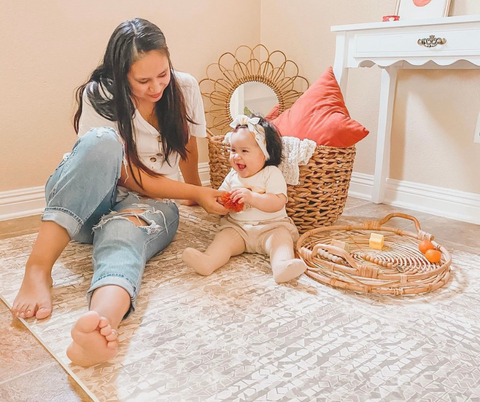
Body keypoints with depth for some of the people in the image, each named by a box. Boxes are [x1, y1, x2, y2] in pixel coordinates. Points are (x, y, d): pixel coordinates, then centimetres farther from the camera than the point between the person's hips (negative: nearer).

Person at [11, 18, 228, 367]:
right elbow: (128, 177, -17)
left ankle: (100, 322, -71)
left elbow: (189, 148, 14)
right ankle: (38, 270, -38)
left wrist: (197, 195, 27)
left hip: (150, 204, 1)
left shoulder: (185, 88, -4)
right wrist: (195, 193, -18)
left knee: (122, 235, -37)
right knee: (103, 142, -34)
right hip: (84, 204, -1)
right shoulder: (99, 96, -13)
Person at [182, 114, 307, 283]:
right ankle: (208, 261, -49)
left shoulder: (271, 174, -3)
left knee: (280, 238, -31)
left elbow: (278, 203, -17)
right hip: (237, 227, 3)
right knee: (224, 238, -23)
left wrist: (251, 197, -28)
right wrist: (222, 202, -10)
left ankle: (282, 264, -57)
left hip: (271, 226, -3)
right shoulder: (232, 176, 13)